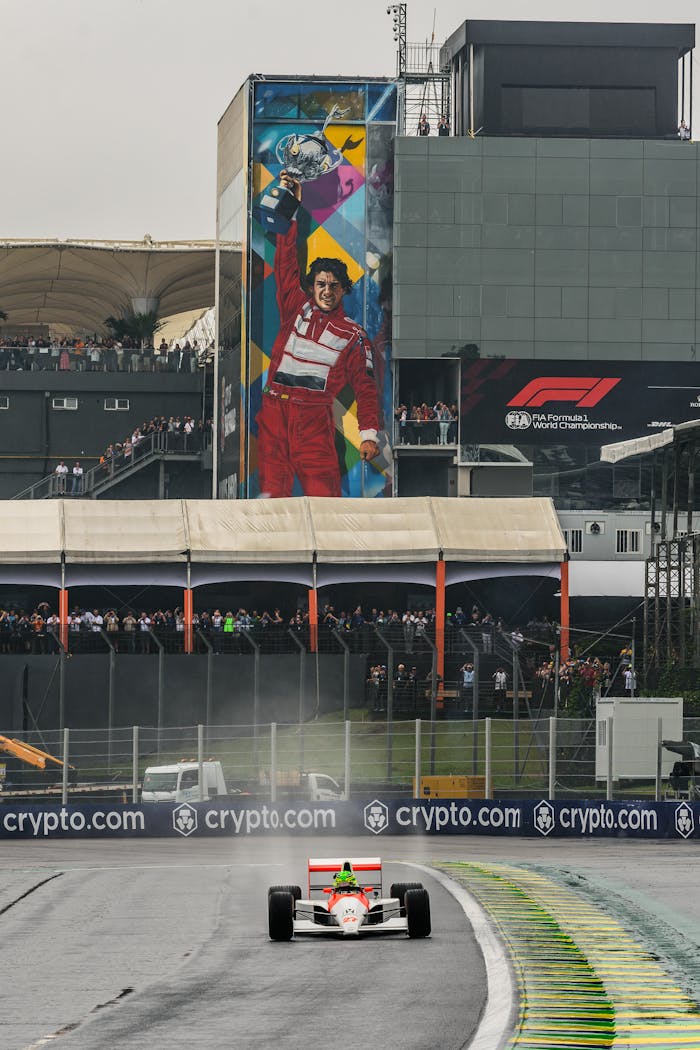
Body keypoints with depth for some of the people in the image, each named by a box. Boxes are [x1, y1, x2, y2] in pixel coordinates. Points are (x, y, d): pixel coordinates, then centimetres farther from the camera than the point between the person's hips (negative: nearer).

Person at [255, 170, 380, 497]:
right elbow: (286, 262, 15)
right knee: (272, 484, -5)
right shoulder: (296, 308, 15)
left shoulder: (353, 335, 10)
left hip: (314, 418, -2)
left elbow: (365, 387, 8)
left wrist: (369, 433, -3)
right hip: (274, 410, 2)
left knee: (323, 492, -12)